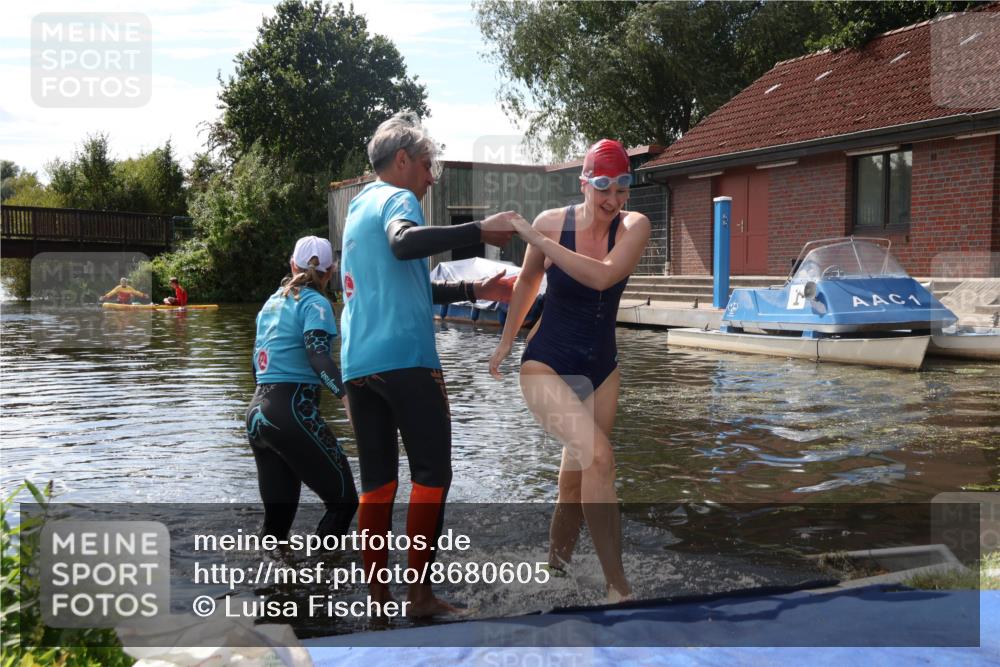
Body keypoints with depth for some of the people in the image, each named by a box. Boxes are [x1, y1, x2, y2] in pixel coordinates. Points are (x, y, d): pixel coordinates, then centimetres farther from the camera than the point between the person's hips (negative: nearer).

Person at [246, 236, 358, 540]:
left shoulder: (271, 302, 17)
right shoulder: (314, 302, -4)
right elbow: (317, 354, -22)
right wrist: (346, 397, -36)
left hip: (257, 412, 8)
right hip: (293, 412, -8)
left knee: (277, 519, 11)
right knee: (343, 501, 0)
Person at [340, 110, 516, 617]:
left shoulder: (359, 209, 26)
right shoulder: (396, 199, -1)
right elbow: (403, 243, -27)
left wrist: (471, 291, 28)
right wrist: (479, 230, -28)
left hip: (358, 363, 8)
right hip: (405, 360, -8)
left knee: (377, 481, 9)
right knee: (431, 475, -1)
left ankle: (377, 594, 11)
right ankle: (419, 594, -1)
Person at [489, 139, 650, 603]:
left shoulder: (634, 226, -8)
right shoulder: (552, 221, -10)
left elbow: (602, 276, -28)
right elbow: (528, 281, 8)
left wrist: (537, 239, -26)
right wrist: (506, 342, 17)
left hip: (601, 369, 3)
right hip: (546, 365, -3)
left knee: (576, 480, 11)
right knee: (598, 456, -25)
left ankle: (555, 566, 34)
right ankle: (618, 588, -19)